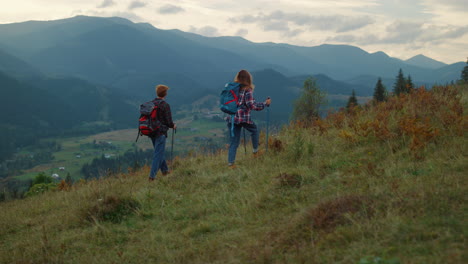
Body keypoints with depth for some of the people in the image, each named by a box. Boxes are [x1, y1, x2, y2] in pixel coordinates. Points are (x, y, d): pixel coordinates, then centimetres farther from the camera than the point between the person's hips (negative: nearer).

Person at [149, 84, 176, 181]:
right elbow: (169, 121, -16)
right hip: (161, 132, -7)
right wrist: (173, 126, 6)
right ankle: (152, 176, -7)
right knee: (158, 154, -2)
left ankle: (165, 170, 37)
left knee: (159, 152, 22)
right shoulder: (165, 105, -16)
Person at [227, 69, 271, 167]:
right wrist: (265, 103, -5)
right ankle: (256, 151, 31)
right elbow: (252, 105, -14)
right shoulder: (247, 91, -10)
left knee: (233, 141, 9)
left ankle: (230, 162, 4)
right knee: (254, 130, 24)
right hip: (244, 118, -5)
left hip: (231, 118, 5)